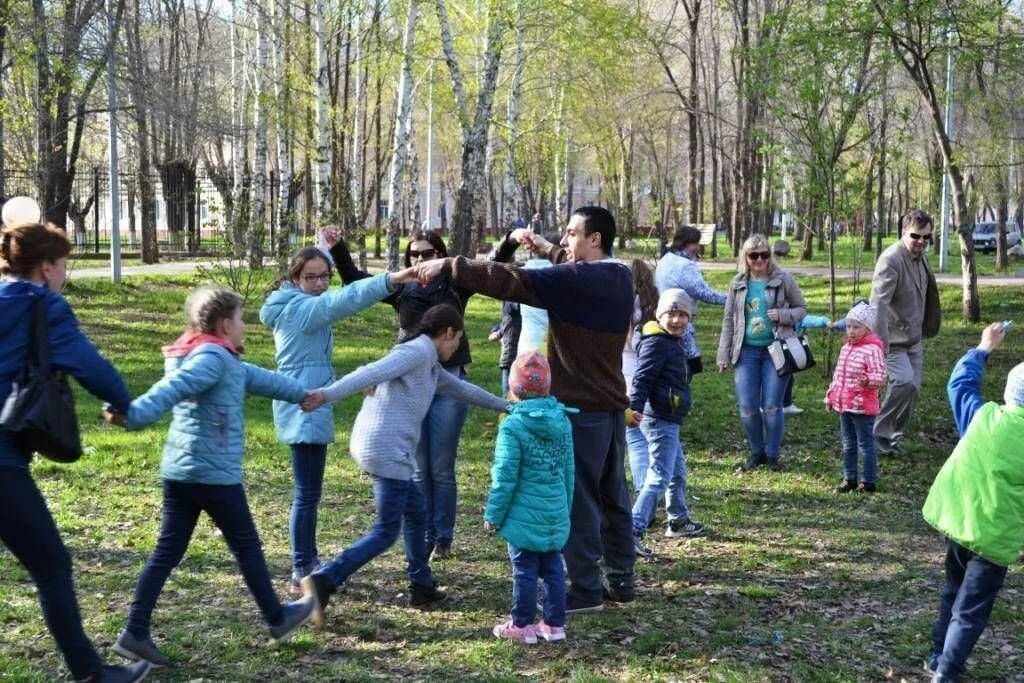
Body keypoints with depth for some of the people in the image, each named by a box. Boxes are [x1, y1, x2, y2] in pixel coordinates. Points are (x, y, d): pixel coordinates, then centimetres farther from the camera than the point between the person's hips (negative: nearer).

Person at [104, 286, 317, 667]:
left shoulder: (210, 359, 16)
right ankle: (278, 619, 25)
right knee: (247, 547, 9)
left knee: (168, 551, 8)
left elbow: (258, 378, 28)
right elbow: (173, 389, -32)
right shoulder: (214, 357, -14)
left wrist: (302, 393, 39)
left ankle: (135, 633, 5)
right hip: (214, 474, -9)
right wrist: (134, 414, -48)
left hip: (177, 471, 9)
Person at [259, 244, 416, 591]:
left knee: (309, 490, 20)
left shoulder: (294, 306, 14)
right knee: (307, 493, -7)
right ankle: (302, 572, -1)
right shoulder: (303, 308, -15)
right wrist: (392, 279, -42)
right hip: (305, 410, -11)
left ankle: (308, 560, 31)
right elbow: (345, 299, -31)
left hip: (306, 409, 11)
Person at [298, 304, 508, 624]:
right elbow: (372, 373, -22)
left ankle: (422, 588, 31)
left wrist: (503, 405, 50)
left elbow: (460, 388, 37)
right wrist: (327, 394, -34)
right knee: (386, 532, -6)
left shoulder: (429, 365, 23)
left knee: (416, 514, 21)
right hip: (387, 451, -10)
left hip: (377, 449, 10)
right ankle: (323, 581, -14)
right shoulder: (417, 351, -8)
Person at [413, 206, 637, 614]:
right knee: (614, 496, 14)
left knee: (578, 498, -1)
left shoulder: (576, 280, -18)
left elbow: (508, 282, -22)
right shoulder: (620, 277, 8)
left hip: (580, 407, -9)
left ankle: (586, 589, 3)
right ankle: (620, 581, 22)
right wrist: (546, 249, 22)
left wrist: (447, 267, -17)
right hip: (612, 405, 9)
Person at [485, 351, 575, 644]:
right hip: (556, 517, 5)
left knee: (525, 570, 4)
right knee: (553, 569, 13)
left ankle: (521, 625, 14)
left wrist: (493, 515, -3)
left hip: (524, 518, -5)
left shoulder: (512, 426, -16)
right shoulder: (563, 422, 2)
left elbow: (505, 477, -14)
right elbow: (568, 471, 11)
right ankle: (554, 624, 20)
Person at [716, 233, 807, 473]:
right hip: (746, 351, 3)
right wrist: (723, 356, 8)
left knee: (772, 406, 0)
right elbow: (728, 320, 11)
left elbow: (801, 308, 7)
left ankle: (772, 455, 15)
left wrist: (783, 315, -15)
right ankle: (756, 452, 20)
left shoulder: (783, 279, -1)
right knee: (747, 408, 1)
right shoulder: (738, 283, 7)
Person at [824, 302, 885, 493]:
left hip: (862, 407, -8)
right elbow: (838, 374, 21)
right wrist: (831, 396, 21)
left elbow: (880, 375, -20)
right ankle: (849, 479, 26)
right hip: (844, 406, 8)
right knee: (848, 445, 16)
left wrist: (868, 380, -41)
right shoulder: (846, 348, 13)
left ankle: (868, 482, 8)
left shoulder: (872, 349, -14)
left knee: (865, 444, 0)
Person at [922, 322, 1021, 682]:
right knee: (971, 609, 4)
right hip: (995, 535, -5)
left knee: (954, 590, 25)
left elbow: (960, 382, 12)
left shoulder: (983, 416, -7)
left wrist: (983, 349, 22)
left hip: (955, 519, 5)